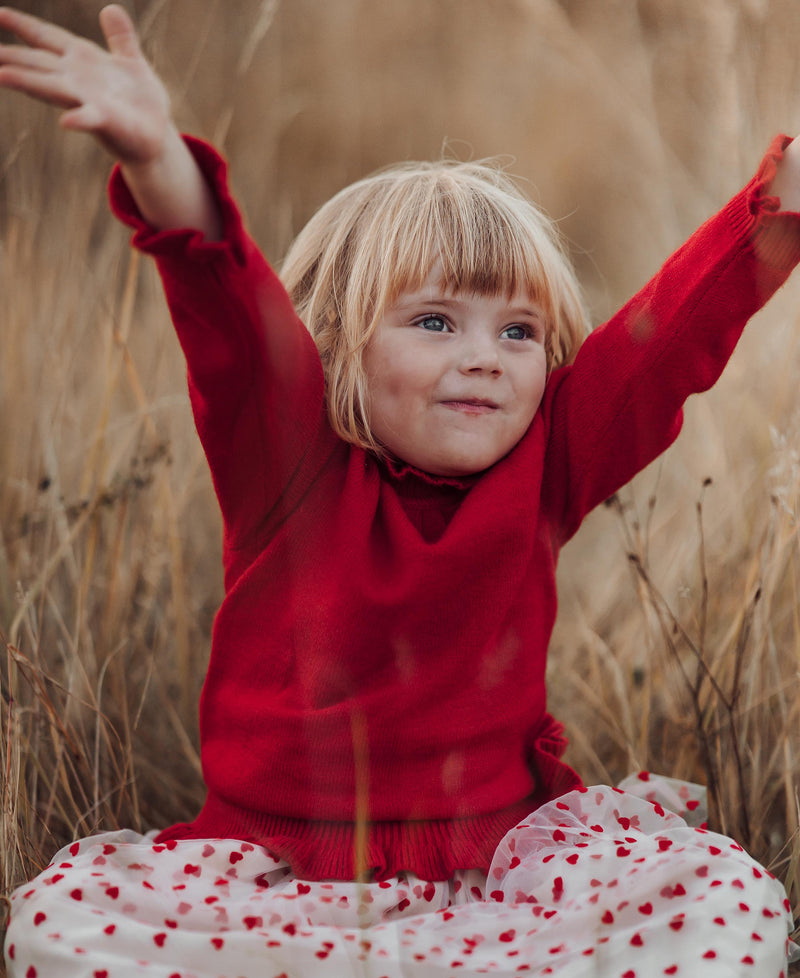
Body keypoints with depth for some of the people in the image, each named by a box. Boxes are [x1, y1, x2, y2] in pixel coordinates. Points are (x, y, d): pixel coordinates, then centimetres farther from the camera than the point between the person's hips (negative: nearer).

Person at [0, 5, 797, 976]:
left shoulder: (549, 461, -2)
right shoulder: (288, 452, -9)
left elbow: (681, 319, -12)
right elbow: (233, 310, -27)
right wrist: (156, 160, -45)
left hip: (498, 851, 1)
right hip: (282, 870, -1)